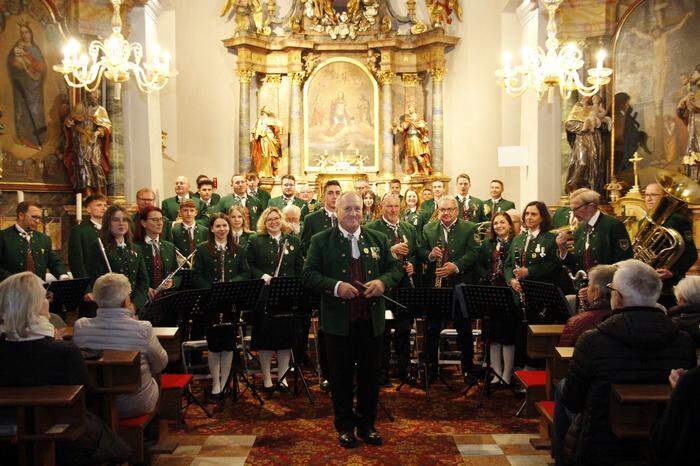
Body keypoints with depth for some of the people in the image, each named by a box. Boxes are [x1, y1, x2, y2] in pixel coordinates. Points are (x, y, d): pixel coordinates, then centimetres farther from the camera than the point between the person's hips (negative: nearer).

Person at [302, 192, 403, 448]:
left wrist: (383, 281, -12)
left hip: (371, 320, 3)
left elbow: (395, 269, 10)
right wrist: (335, 286, -21)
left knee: (370, 374, 12)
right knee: (341, 374, 9)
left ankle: (367, 424, 28)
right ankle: (345, 426, 25)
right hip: (339, 321, -2)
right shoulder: (321, 241, 0)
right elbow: (308, 275, -6)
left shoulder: (378, 239, 9)